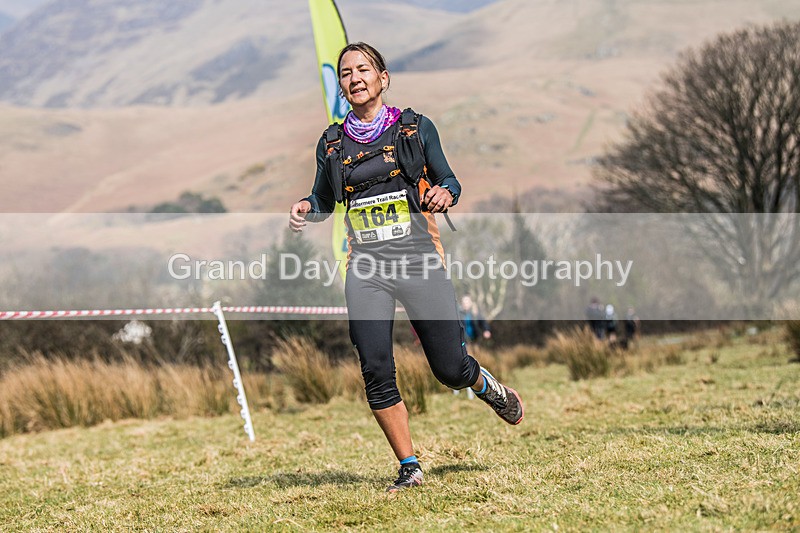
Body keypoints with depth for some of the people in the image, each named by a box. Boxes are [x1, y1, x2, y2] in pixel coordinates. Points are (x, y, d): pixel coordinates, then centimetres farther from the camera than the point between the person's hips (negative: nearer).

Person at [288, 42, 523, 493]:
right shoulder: (332, 143, 10)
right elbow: (324, 201, 20)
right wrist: (306, 209, -3)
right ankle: (409, 468, 5)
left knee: (450, 370, 0)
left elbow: (449, 180, 8)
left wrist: (444, 194, -15)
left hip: (419, 261, -2)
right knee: (376, 371, -8)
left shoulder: (416, 128, 3)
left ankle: (487, 385, 37)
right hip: (367, 271, 2)